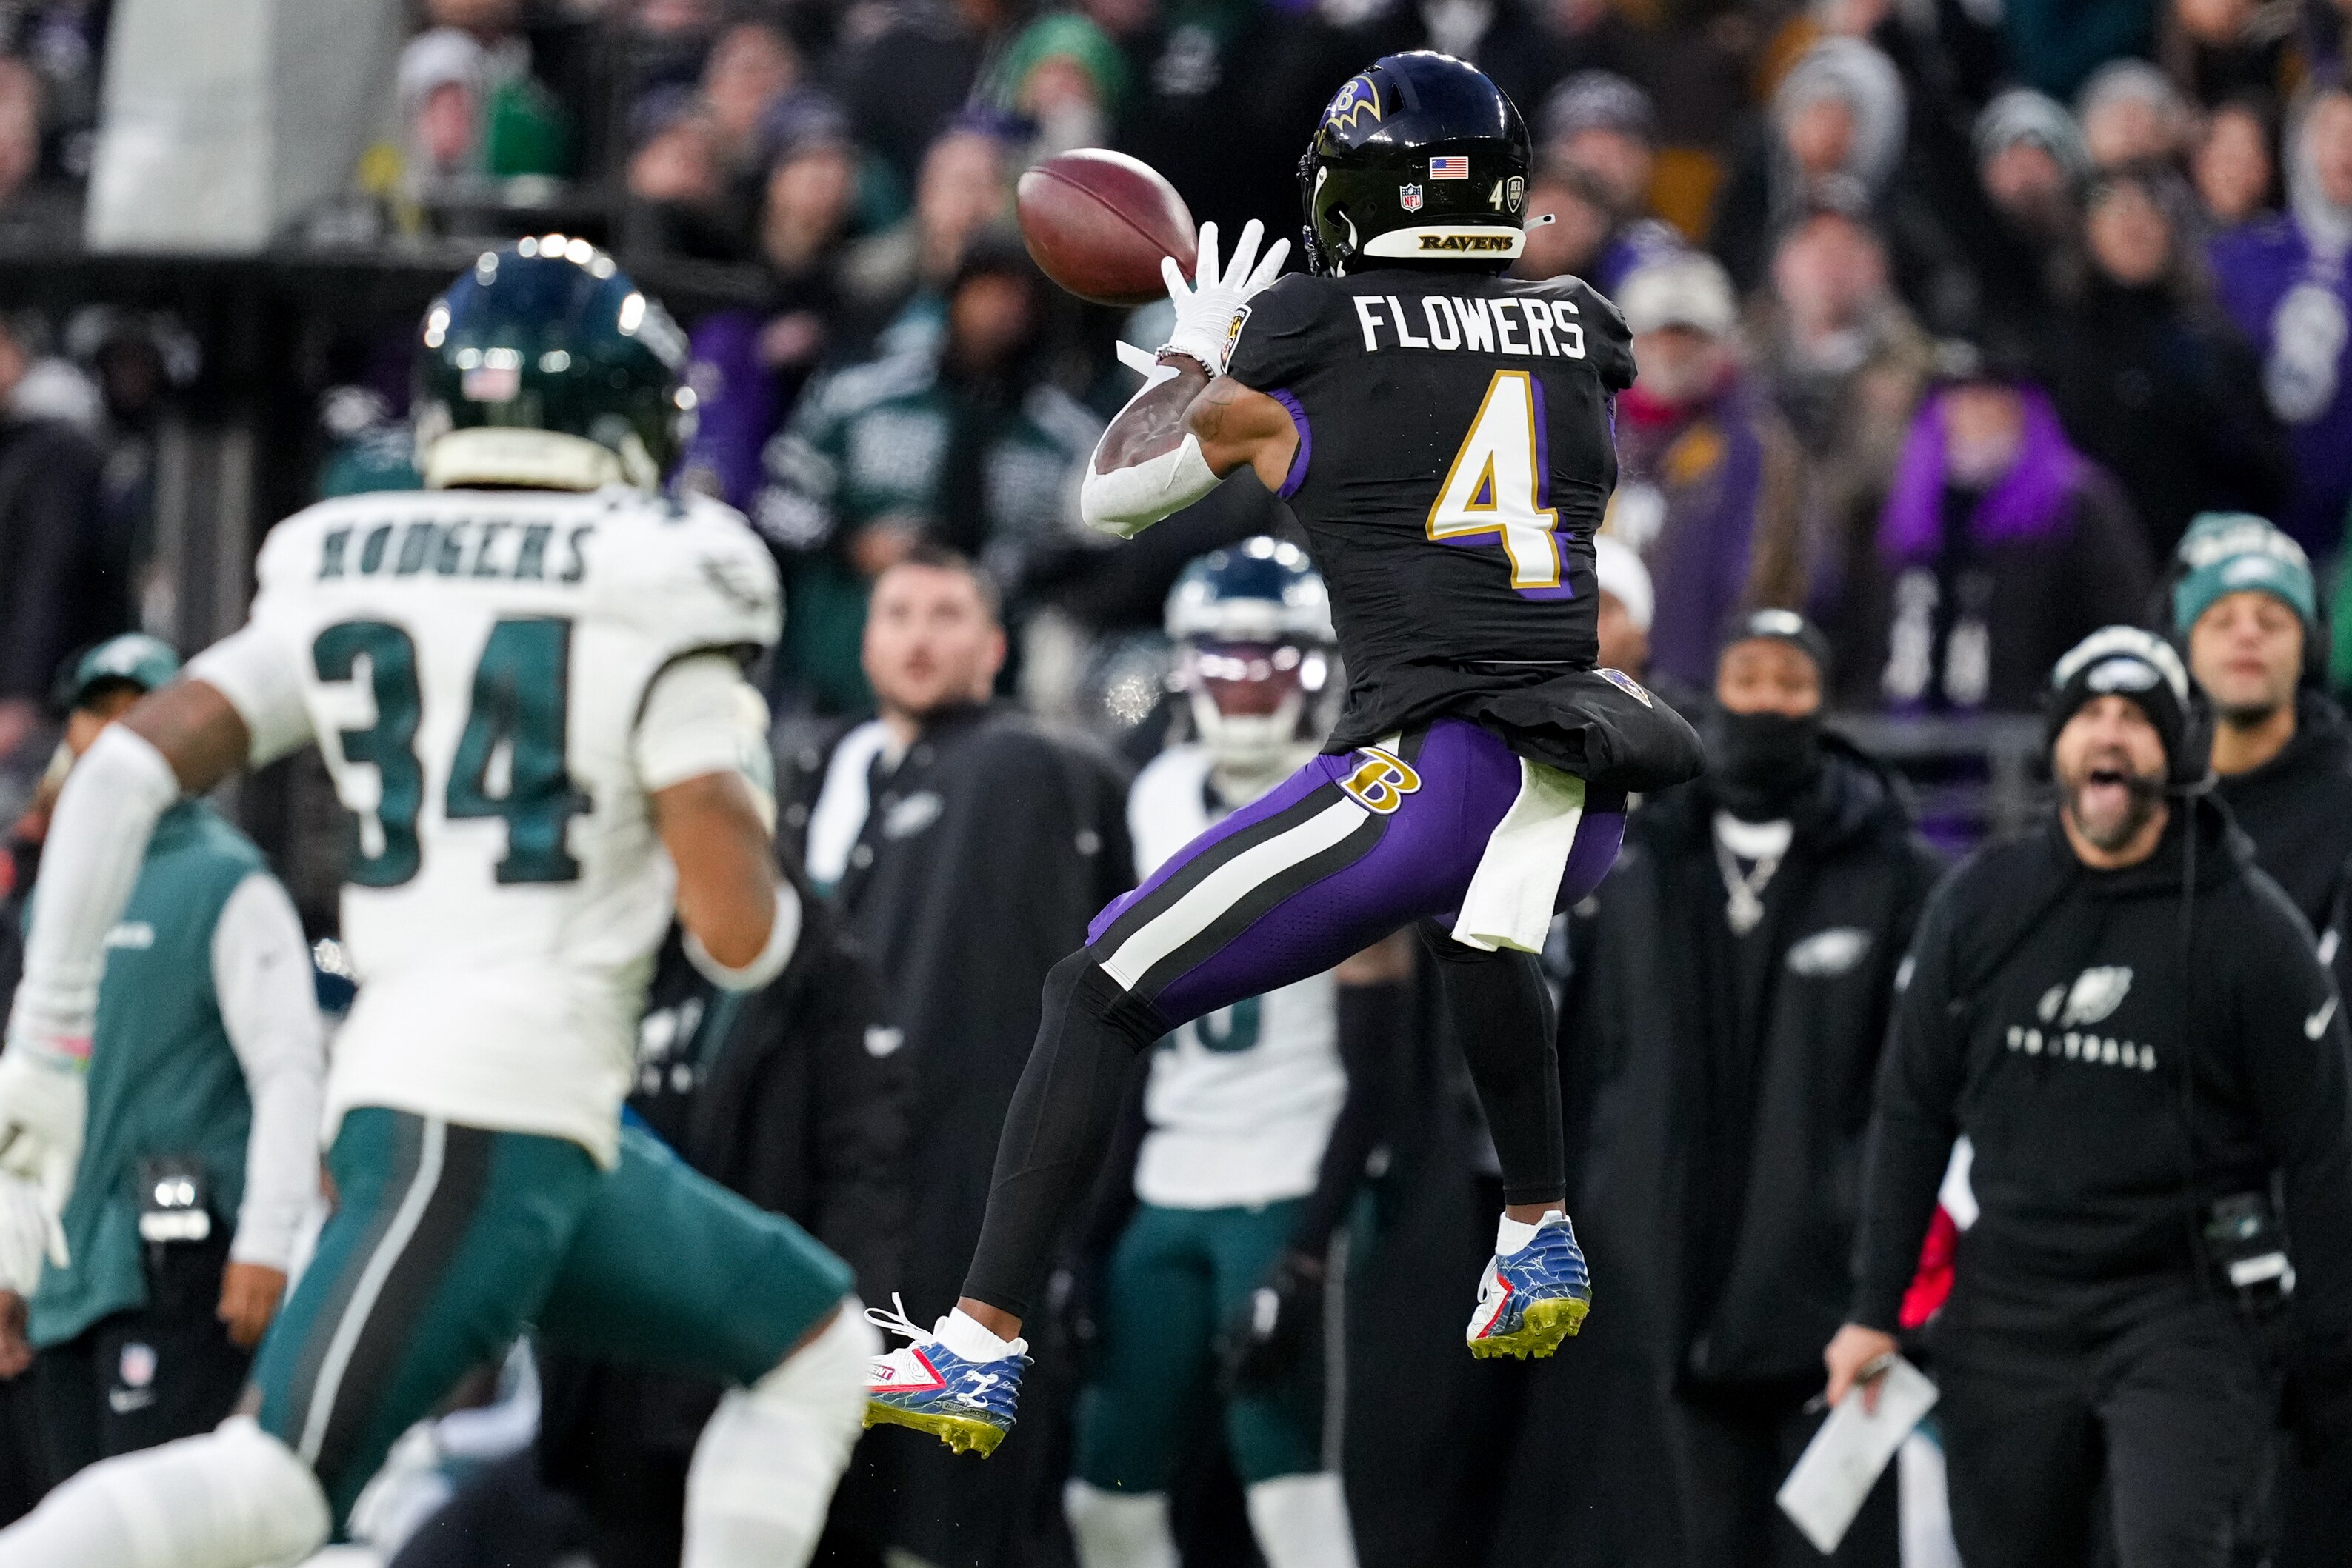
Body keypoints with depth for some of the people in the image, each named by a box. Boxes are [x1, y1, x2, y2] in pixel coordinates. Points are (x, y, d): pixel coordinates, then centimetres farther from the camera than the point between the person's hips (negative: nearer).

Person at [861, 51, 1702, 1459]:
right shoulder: (1582, 337, 13)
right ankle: (1541, 1244, 46)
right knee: (1477, 911, 42)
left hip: (1429, 767, -6)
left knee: (1103, 995, 5)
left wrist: (1189, 360, 34)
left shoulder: (1295, 354, 2)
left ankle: (981, 1350, -3)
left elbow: (1107, 499, 16)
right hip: (1586, 801, 6)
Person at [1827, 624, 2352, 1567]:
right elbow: (1912, 1113, 11)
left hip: (2184, 1316, -4)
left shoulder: (2250, 929, -3)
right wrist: (1875, 1309, 6)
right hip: (2007, 1310, 4)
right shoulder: (1980, 905, 5)